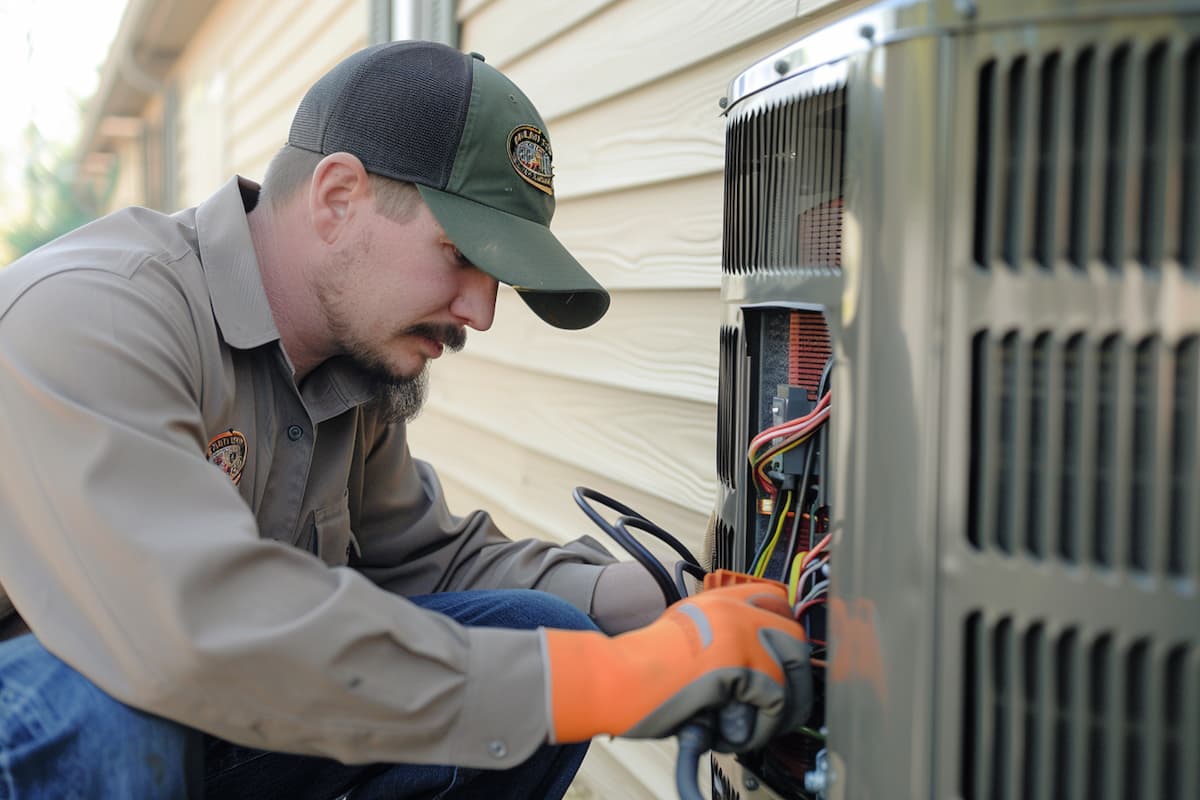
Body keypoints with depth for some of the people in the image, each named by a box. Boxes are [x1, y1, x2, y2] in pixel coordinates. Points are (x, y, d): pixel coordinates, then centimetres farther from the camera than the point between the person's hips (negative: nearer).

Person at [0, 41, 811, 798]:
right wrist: (613, 678, -36)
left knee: (543, 628, -9)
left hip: (205, 731, 6)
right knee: (100, 702, -40)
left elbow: (424, 556, 8)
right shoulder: (86, 314, -26)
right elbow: (202, 630, -39)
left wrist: (659, 614, -9)